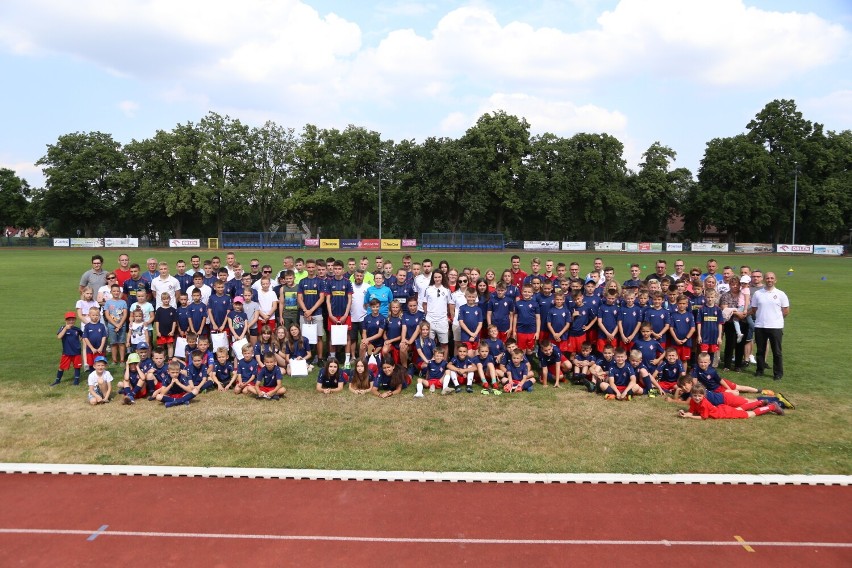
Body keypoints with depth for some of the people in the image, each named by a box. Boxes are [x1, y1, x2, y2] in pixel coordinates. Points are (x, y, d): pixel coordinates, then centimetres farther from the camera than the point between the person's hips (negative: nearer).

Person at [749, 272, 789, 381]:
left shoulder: (780, 294, 1)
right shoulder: (757, 294, 5)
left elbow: (786, 311, 5)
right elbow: (753, 310, 10)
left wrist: (775, 318, 5)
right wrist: (761, 318, 4)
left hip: (776, 327, -2)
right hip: (760, 327, 2)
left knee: (777, 351, 3)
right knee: (760, 350, 10)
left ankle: (778, 373, 12)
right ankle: (760, 371, 21)